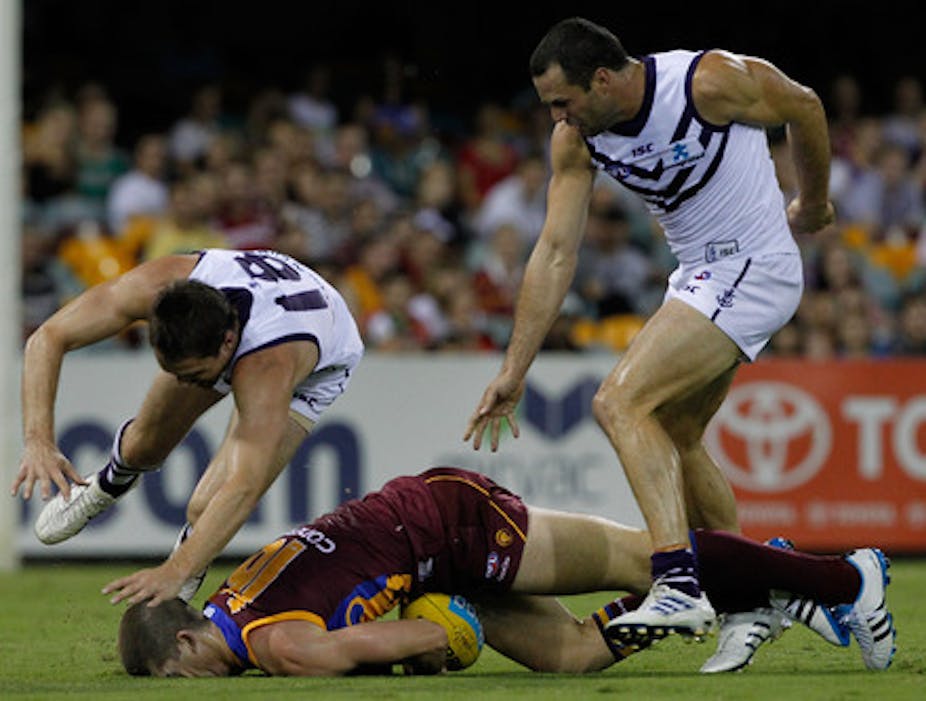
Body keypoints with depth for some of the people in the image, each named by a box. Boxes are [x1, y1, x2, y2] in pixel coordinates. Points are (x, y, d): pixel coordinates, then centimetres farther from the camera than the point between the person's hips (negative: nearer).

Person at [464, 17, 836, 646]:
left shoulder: (709, 82, -23)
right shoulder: (576, 139, -4)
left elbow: (803, 106, -4)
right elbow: (555, 252, -1)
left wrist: (813, 205, 12)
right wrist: (514, 372, -4)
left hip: (753, 269, -8)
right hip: (700, 276, 8)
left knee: (620, 404, -21)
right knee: (671, 440, 15)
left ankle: (680, 585, -29)